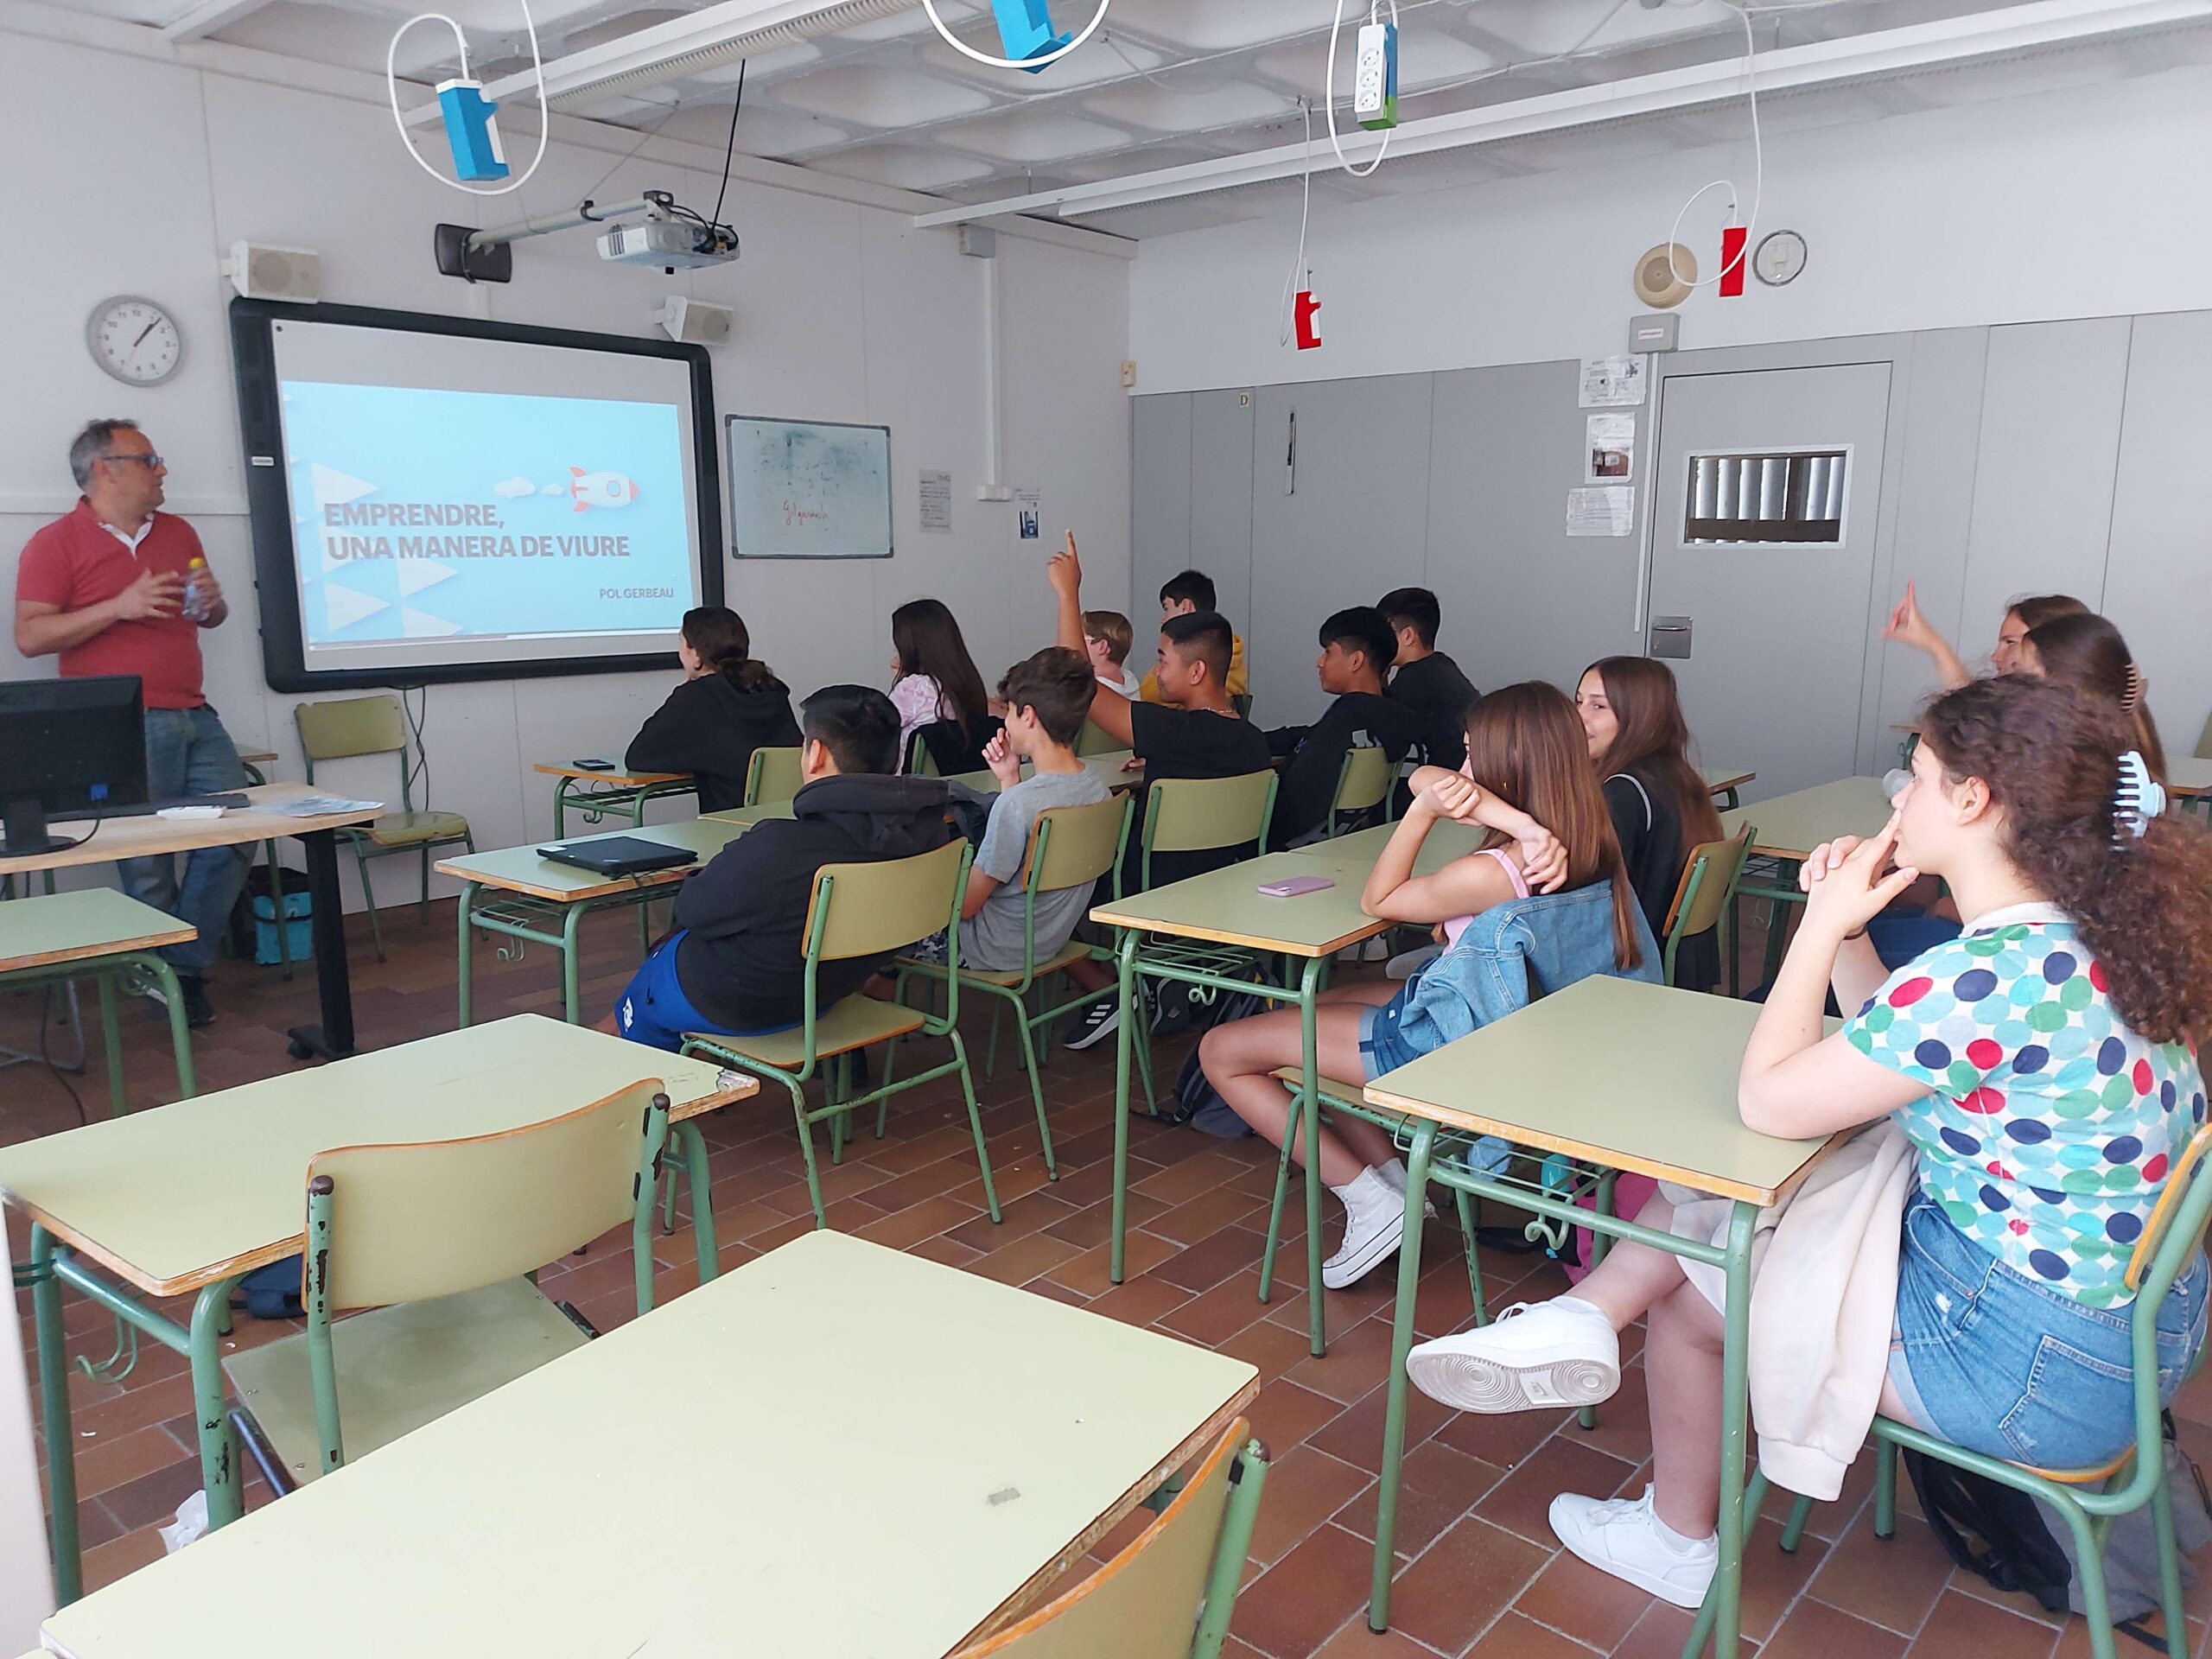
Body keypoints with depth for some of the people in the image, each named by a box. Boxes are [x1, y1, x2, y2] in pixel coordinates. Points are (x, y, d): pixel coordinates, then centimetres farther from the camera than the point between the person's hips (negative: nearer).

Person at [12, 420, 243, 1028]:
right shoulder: (56, 543, 0)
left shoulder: (178, 532, 17)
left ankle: (187, 964, 12)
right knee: (147, 862, -4)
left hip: (194, 716, 6)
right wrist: (119, 606, -16)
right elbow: (29, 636, -7)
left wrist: (213, 602, 1)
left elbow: (209, 616, 26)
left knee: (236, 830, -1)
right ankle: (165, 977, 12)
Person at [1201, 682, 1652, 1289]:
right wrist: (1503, 812, -26)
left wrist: (1425, 810, -19)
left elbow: (1377, 901, -11)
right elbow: (1424, 779, -9)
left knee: (1221, 1051, 0)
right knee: (1305, 1010, 28)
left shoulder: (1488, 874, -31)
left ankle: (1371, 1200, 1)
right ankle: (1392, 1177, 20)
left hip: (1439, 1042, -9)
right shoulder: (1590, 842, -7)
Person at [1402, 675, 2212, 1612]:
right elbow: (1888, 1054, 10)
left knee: (1682, 1292, 11)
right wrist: (1846, 929, -4)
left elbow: (1766, 1103, -21)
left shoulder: (1989, 977, -31)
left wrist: (1825, 923, -15)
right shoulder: (2079, 936, -1)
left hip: (2041, 1368, -9)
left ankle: (1675, 1543, 33)